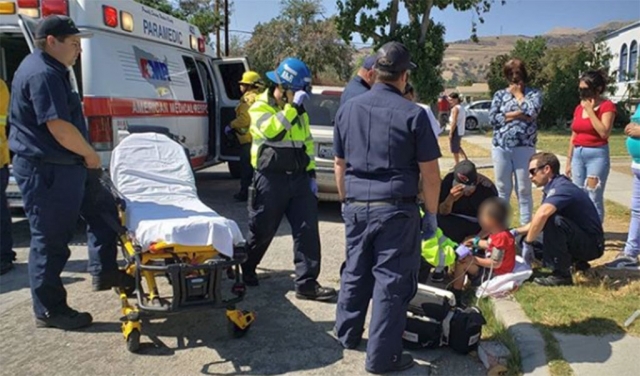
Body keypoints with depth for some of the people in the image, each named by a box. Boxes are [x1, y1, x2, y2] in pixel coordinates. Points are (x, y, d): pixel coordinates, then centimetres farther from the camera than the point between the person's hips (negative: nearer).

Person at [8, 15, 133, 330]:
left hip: (65, 165, 11)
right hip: (46, 170, -11)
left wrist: (84, 157, 17)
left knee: (103, 209, 17)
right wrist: (91, 155, -11)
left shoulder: (50, 70, 15)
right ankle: (49, 311, 13)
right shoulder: (42, 74, -19)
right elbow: (59, 127, -26)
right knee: (50, 240, 0)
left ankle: (104, 272, 27)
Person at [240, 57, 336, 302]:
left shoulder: (299, 112, 15)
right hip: (271, 179, -5)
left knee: (307, 231, -1)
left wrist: (311, 173, 12)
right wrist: (292, 107, -26)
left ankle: (307, 283, 5)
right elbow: (272, 131, -26)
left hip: (299, 178, 6)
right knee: (261, 231, 6)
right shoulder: (260, 107, -6)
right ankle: (245, 269, 31)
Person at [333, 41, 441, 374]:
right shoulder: (413, 114, -8)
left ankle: (347, 334, 37)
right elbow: (429, 173, -7)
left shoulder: (347, 109, 7)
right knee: (391, 280, 4)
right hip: (396, 209, -5)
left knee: (355, 271, 21)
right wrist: (431, 214, 3)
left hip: (356, 206, 5)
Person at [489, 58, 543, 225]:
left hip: (524, 148, -2)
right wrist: (518, 115, -9)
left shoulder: (534, 93, 6)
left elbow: (531, 111, -14)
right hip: (500, 148, 2)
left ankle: (526, 226, 10)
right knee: (502, 189, 8)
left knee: (524, 189, 3)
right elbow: (493, 118, -4)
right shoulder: (499, 94, 10)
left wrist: (518, 94, 0)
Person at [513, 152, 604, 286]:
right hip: (580, 241, 10)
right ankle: (577, 262, 18)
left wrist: (528, 243, -31)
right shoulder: (552, 189, 8)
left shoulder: (561, 188, -22)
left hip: (592, 245, -10)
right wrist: (516, 232, 5)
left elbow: (542, 215, -40)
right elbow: (539, 222, 18)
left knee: (553, 220, -32)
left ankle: (561, 274, -21)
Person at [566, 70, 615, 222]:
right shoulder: (579, 108, 11)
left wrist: (590, 110, -15)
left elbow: (604, 132, -20)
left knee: (594, 199, -6)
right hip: (578, 155, 6)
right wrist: (568, 161, 15)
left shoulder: (607, 106, -7)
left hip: (597, 155, -6)